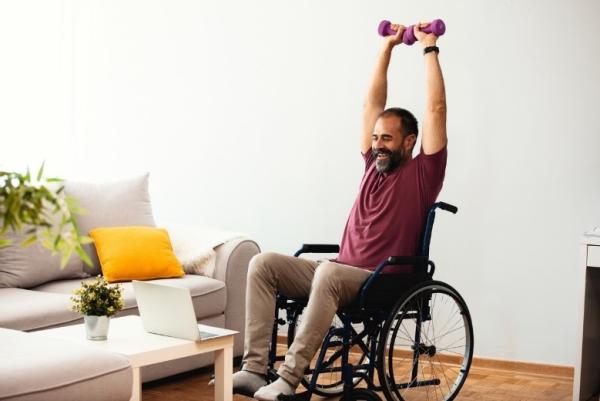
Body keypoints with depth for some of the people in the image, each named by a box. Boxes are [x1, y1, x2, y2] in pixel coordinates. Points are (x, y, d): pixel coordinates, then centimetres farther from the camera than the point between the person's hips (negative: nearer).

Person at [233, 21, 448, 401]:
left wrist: (430, 48, 1)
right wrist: (388, 47, 24)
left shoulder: (422, 174, 2)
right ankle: (254, 368, -22)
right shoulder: (374, 165, 19)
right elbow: (373, 103, 22)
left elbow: (436, 109, -4)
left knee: (329, 272, -40)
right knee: (263, 263, -14)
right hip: (341, 273, 7)